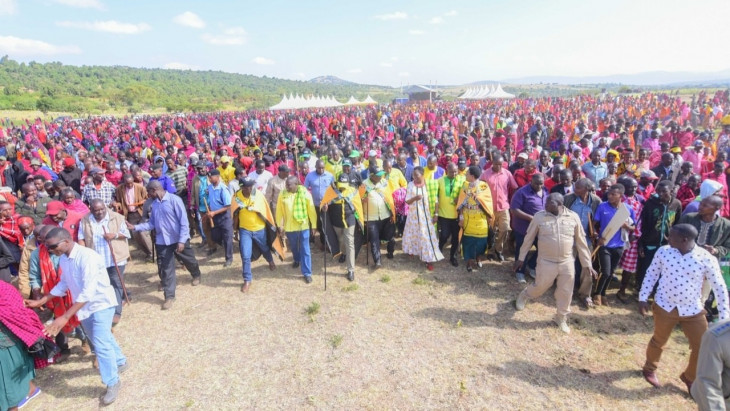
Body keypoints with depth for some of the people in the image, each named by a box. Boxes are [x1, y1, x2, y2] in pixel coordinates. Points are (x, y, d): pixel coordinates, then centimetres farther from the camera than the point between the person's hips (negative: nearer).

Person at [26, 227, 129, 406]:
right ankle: (120, 362, 45)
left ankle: (112, 383, 11)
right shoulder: (63, 259, -3)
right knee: (101, 339, 22)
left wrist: (65, 317, -36)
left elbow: (88, 291, -34)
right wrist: (40, 301, 8)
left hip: (101, 304, -8)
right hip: (84, 306, 8)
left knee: (101, 344, -7)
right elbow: (63, 284, 13)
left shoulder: (87, 256, -30)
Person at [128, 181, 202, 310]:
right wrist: (135, 227, -4)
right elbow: (151, 223, 8)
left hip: (179, 239, -4)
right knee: (166, 269, 5)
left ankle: (196, 275, 48)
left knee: (189, 261, 17)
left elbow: (183, 222, -17)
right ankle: (169, 296, 15)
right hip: (162, 241, 4)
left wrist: (181, 240, -21)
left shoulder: (174, 200, -16)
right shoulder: (154, 204, 3)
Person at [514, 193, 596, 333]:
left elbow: (581, 241, 2)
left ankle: (561, 318, 35)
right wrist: (521, 258, 3)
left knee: (566, 292, 12)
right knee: (539, 287, 11)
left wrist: (587, 264, 3)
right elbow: (529, 238, -1)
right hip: (546, 262, -2)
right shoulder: (539, 216, -10)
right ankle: (524, 296, 45)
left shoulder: (573, 217, -6)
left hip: (567, 263, 2)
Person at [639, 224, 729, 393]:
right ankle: (649, 369, 42)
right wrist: (643, 297, -1)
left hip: (693, 311, 0)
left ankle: (689, 377, 37)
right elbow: (651, 274, 0)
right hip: (664, 307, 0)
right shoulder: (663, 251, -12)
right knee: (659, 341, 15)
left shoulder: (707, 259, -15)